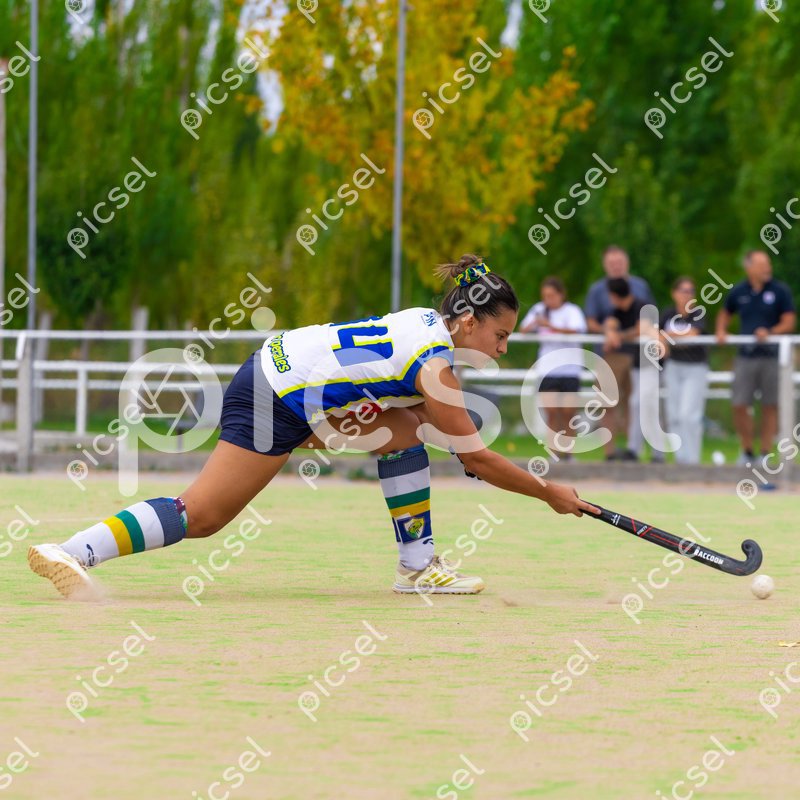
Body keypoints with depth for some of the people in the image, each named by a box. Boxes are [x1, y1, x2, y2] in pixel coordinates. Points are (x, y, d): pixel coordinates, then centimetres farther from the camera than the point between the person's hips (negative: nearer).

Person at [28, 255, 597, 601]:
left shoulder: (428, 322, 11)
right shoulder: (436, 363, -14)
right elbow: (475, 458, -8)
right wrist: (550, 493, 1)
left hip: (284, 364, 10)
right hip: (273, 404, -10)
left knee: (405, 429, 9)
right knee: (201, 517, -11)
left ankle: (418, 566, 10)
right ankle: (70, 554, -16)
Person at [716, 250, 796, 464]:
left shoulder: (780, 291, -1)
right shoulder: (738, 292, 7)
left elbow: (789, 322, -3)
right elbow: (725, 314, 23)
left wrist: (770, 332, -19)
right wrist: (721, 331, 4)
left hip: (772, 356, -2)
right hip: (746, 356, 2)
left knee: (770, 407, 2)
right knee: (739, 406, -3)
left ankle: (766, 453, 10)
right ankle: (747, 451, 13)